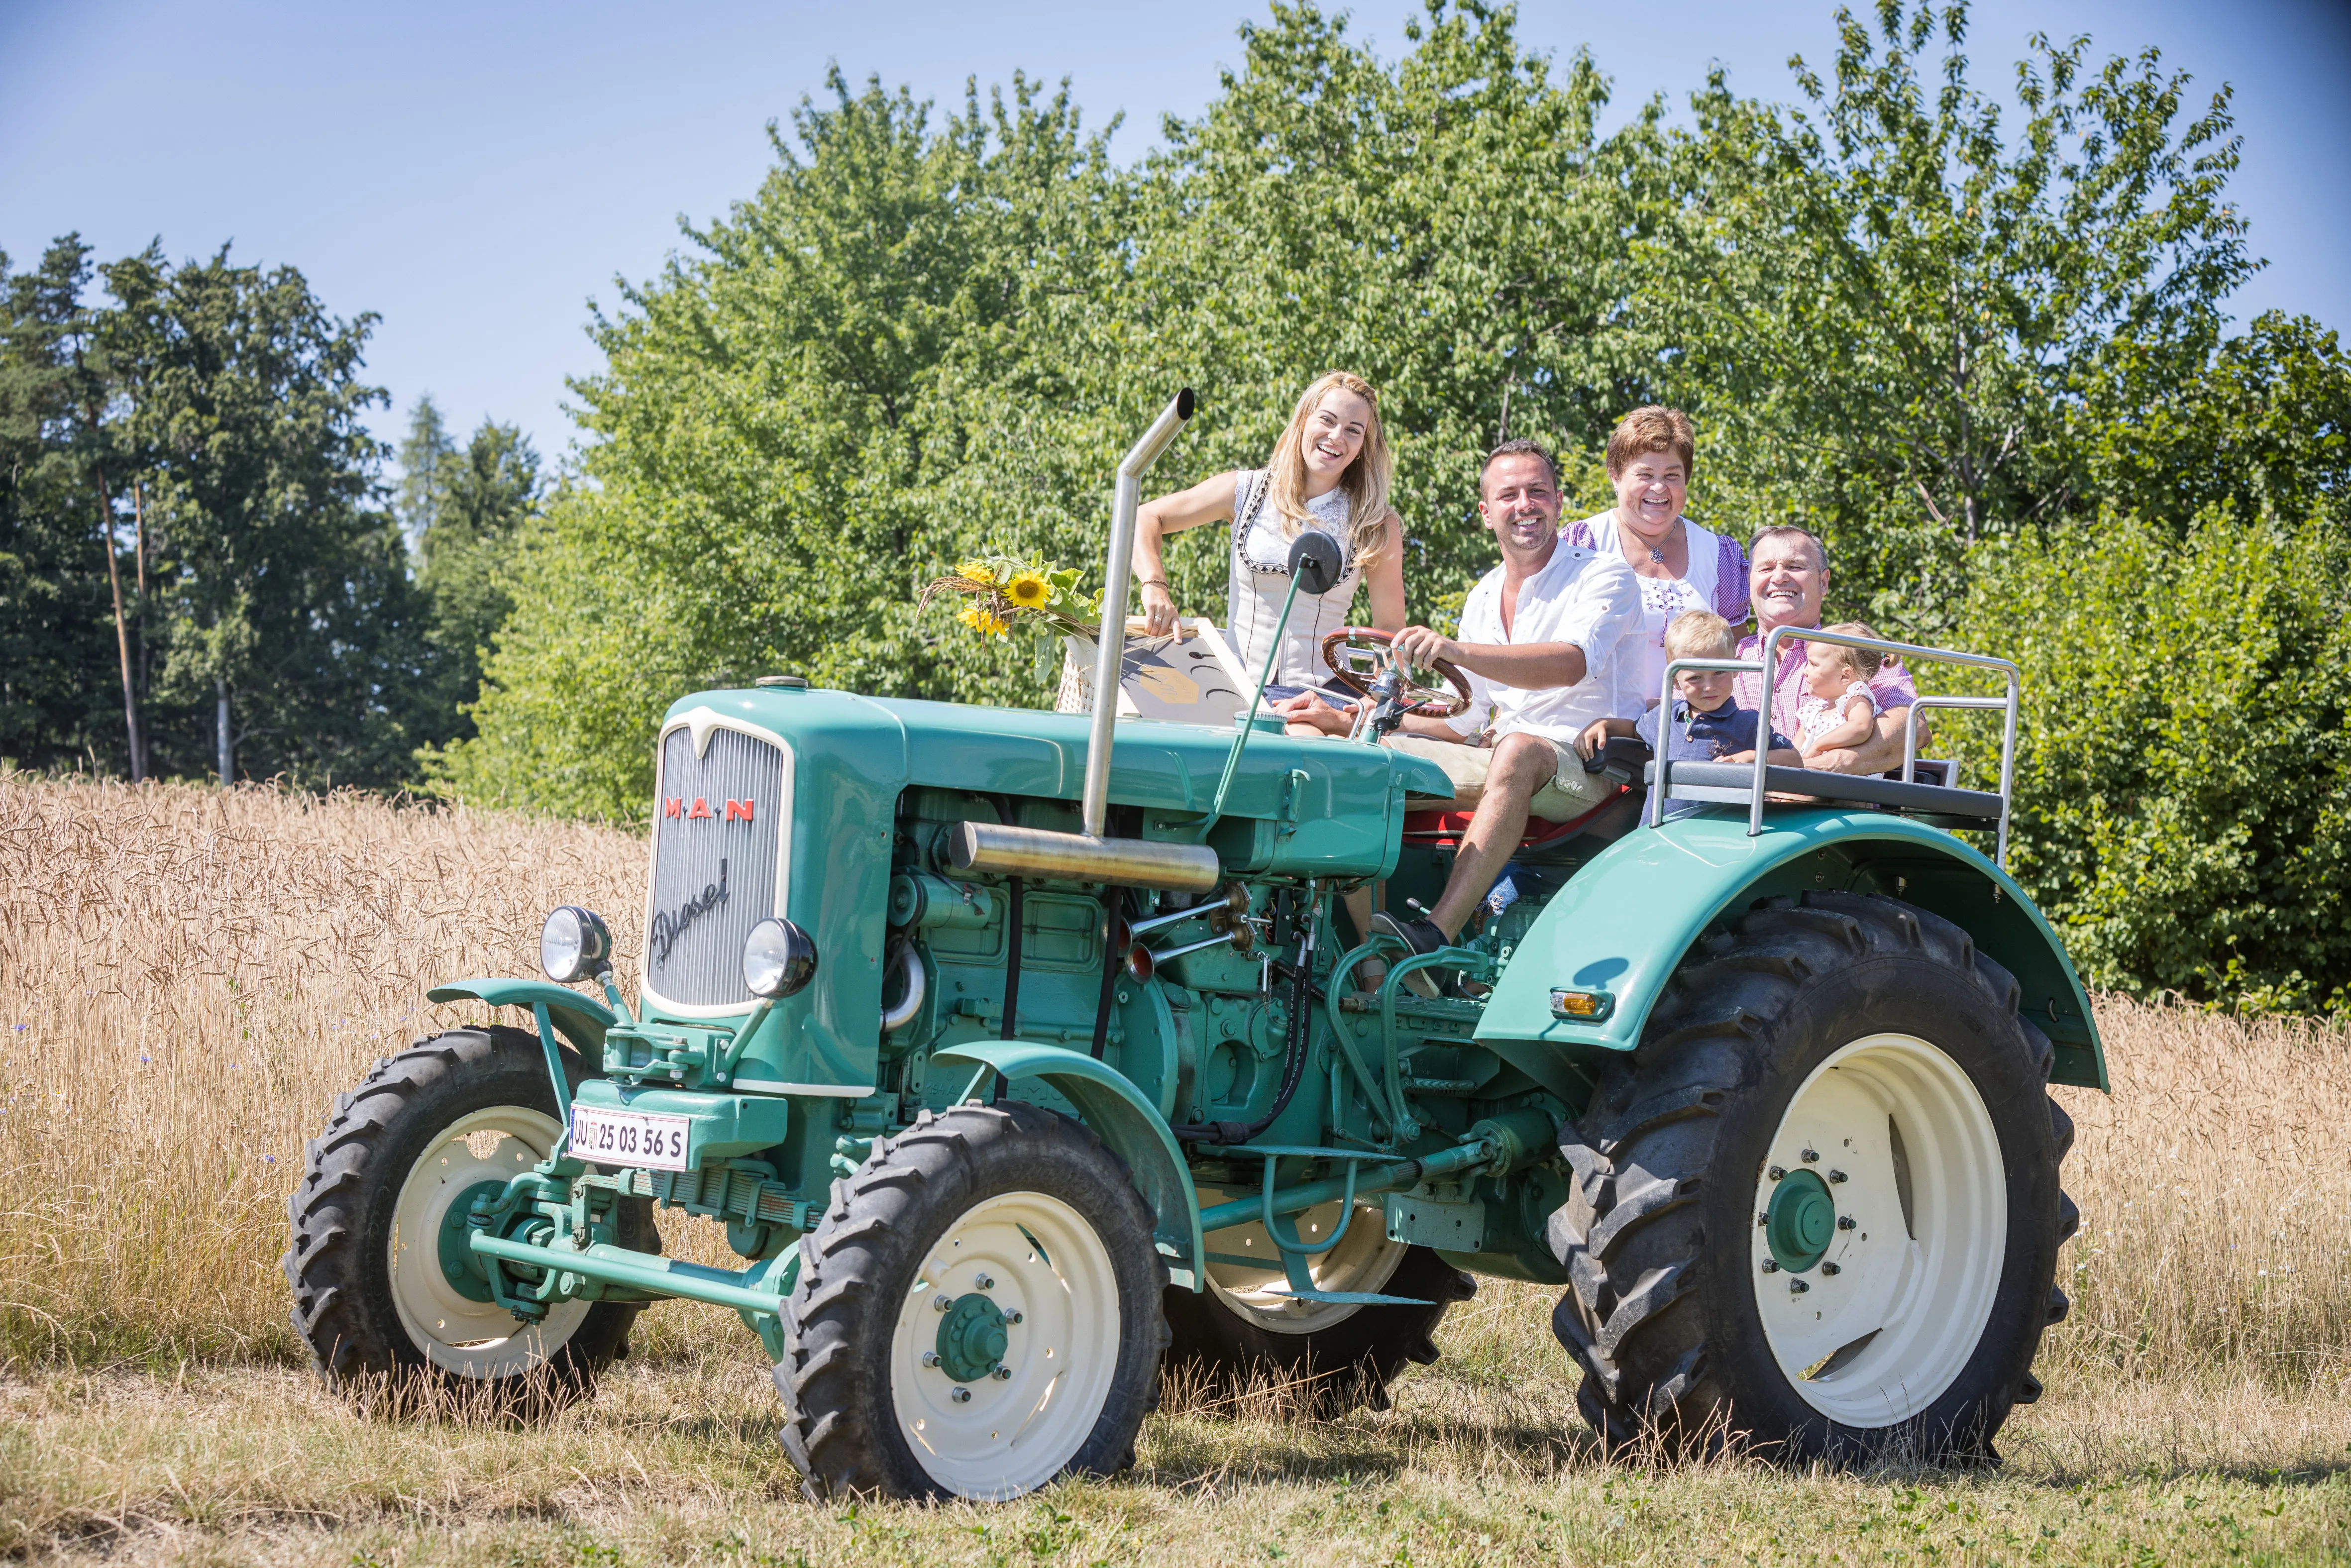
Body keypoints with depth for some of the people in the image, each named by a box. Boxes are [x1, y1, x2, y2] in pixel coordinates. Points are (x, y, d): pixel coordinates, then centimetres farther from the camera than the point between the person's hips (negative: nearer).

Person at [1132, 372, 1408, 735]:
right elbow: (1145, 519, 12)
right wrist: (1155, 587, -7)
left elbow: (1390, 630, 7)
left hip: (1320, 693, -2)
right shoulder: (1246, 491, 7)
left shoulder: (1377, 527, 6)